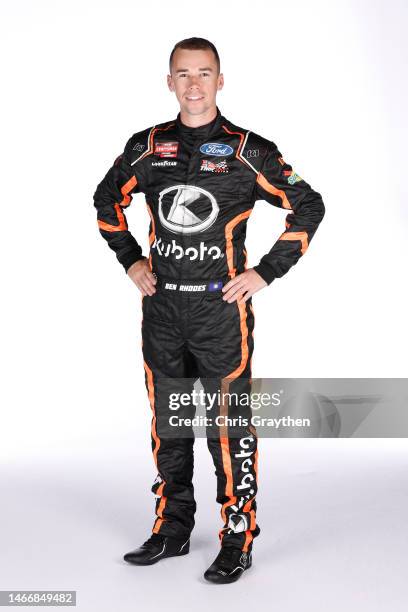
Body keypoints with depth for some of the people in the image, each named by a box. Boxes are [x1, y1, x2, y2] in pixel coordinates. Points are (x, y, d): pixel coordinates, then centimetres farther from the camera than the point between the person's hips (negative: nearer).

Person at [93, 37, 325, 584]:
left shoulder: (248, 150, -5)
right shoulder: (147, 147, 6)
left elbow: (309, 206, -2)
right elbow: (107, 199, 21)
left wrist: (266, 272, -7)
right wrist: (130, 261, 11)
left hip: (221, 308, -4)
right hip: (161, 306, 4)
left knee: (229, 425, -1)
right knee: (167, 423, 13)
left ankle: (238, 541, 11)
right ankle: (173, 530, 27)